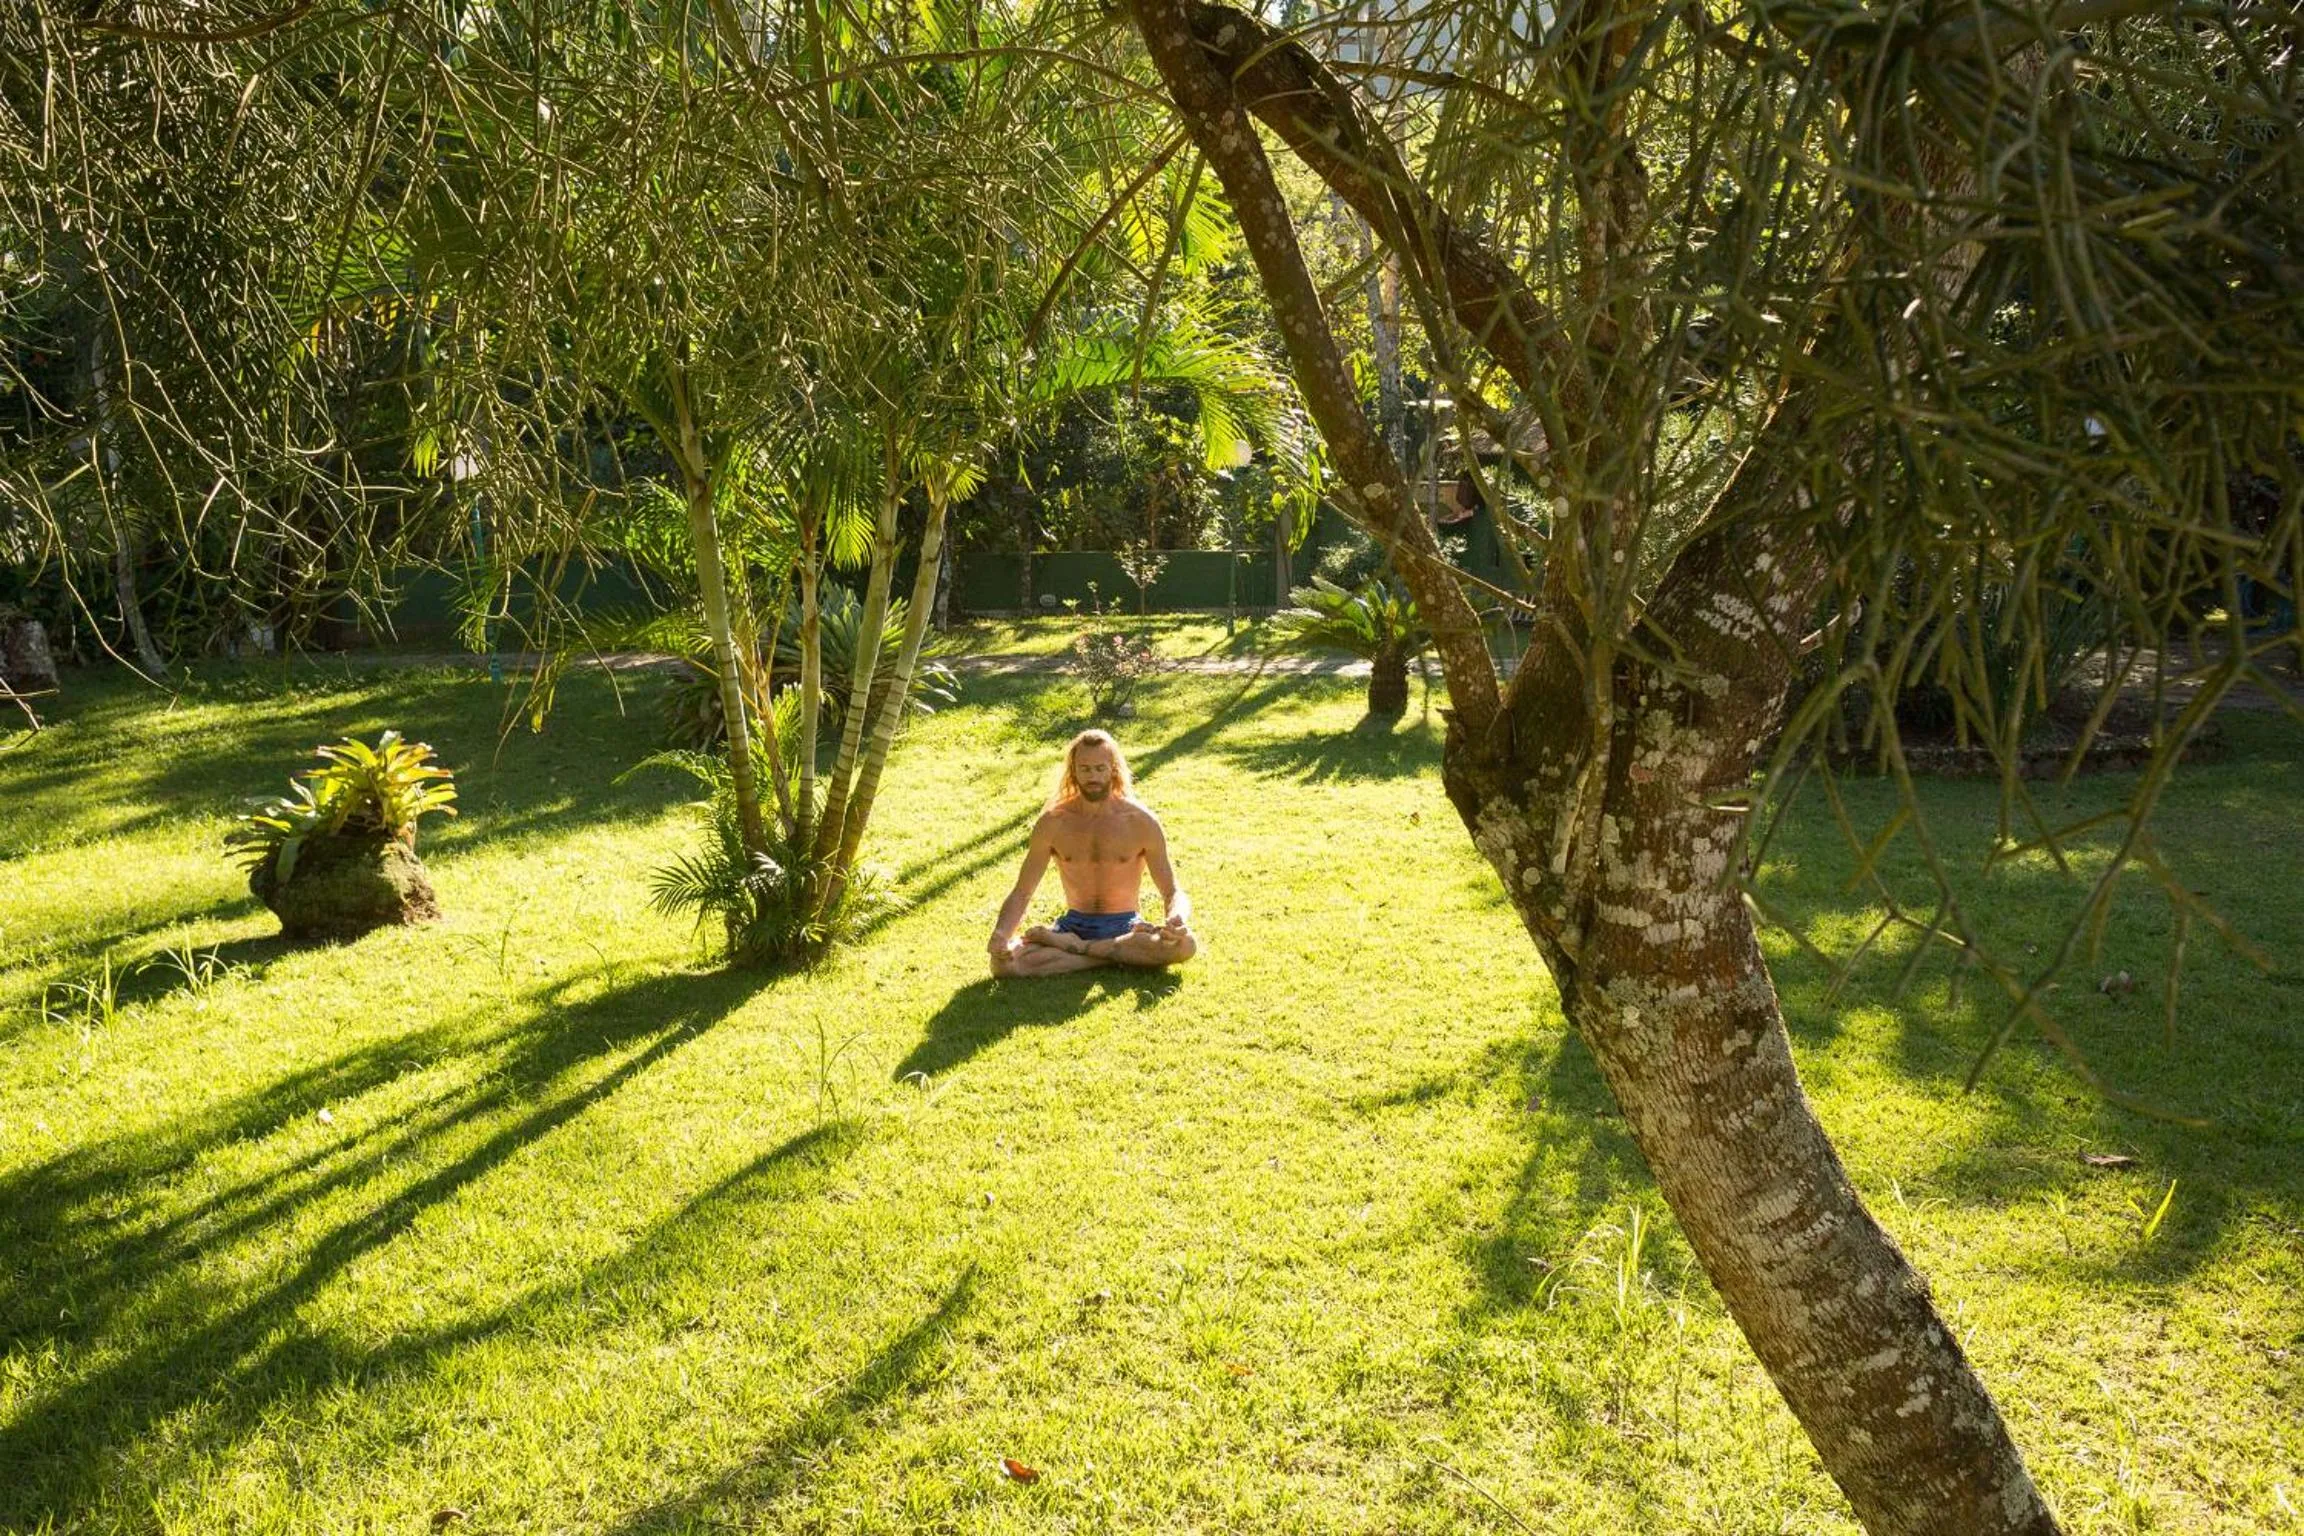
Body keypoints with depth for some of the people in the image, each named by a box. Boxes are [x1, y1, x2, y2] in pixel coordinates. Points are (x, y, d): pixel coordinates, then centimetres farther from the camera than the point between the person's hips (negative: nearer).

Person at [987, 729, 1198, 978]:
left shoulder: (1141, 821, -7)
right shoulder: (1053, 823, -5)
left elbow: (1173, 893, -6)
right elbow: (1022, 893, -2)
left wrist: (1176, 920, -32)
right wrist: (1001, 935, -24)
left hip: (1124, 927, 0)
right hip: (1074, 925, 1)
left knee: (1185, 944, -33)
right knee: (1003, 961, -28)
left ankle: (1074, 947, -22)